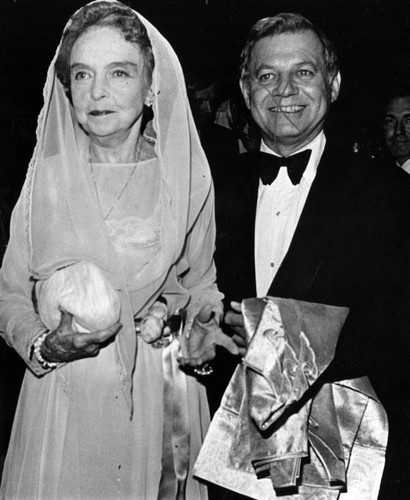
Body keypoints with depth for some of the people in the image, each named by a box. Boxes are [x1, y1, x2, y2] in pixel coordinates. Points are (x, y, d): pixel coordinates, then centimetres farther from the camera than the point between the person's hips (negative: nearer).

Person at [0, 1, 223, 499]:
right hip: (66, 400, -1)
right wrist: (45, 346, -16)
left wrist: (206, 329, -7)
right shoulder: (46, 177, -5)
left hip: (163, 396, 1)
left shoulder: (187, 177, -2)